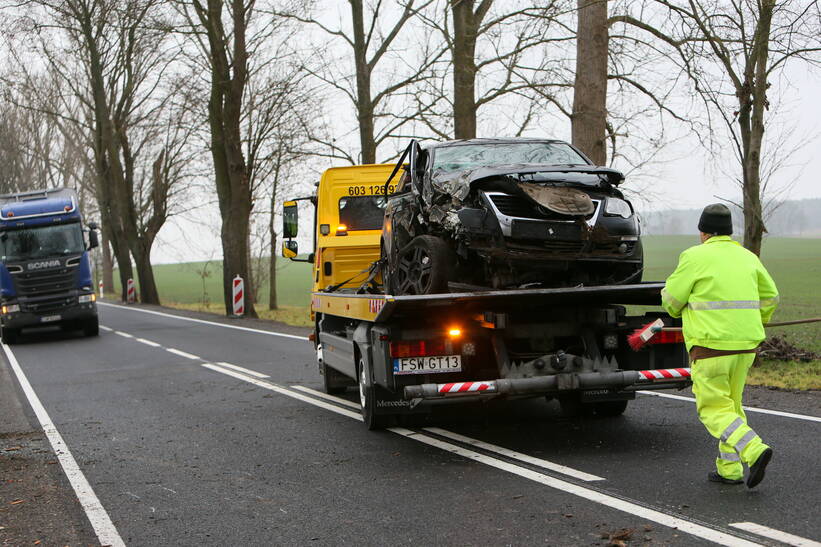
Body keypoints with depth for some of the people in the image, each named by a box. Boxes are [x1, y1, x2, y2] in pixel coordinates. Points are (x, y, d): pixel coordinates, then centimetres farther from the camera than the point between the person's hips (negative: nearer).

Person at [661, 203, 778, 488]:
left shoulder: (695, 257, -6)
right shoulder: (747, 257, 12)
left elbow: (672, 299, -3)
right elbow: (770, 297, 18)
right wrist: (758, 322, 37)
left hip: (711, 345, -6)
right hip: (745, 346, 6)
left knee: (713, 409, 0)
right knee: (731, 403, 18)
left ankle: (754, 451, -20)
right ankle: (729, 468, 17)